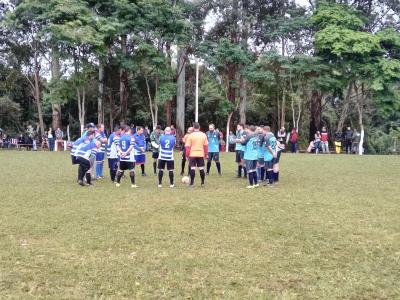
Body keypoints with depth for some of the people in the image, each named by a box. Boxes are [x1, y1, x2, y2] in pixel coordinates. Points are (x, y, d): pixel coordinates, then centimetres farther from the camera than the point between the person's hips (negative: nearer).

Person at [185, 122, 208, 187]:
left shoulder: (190, 135, -5)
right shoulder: (203, 135, 3)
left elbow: (188, 147, -5)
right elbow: (206, 146, 6)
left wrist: (187, 155, 3)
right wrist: (206, 154, 14)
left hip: (192, 154, -2)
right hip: (201, 154, 2)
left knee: (192, 168, 0)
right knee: (201, 168, 9)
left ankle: (192, 183, 0)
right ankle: (202, 183, 13)